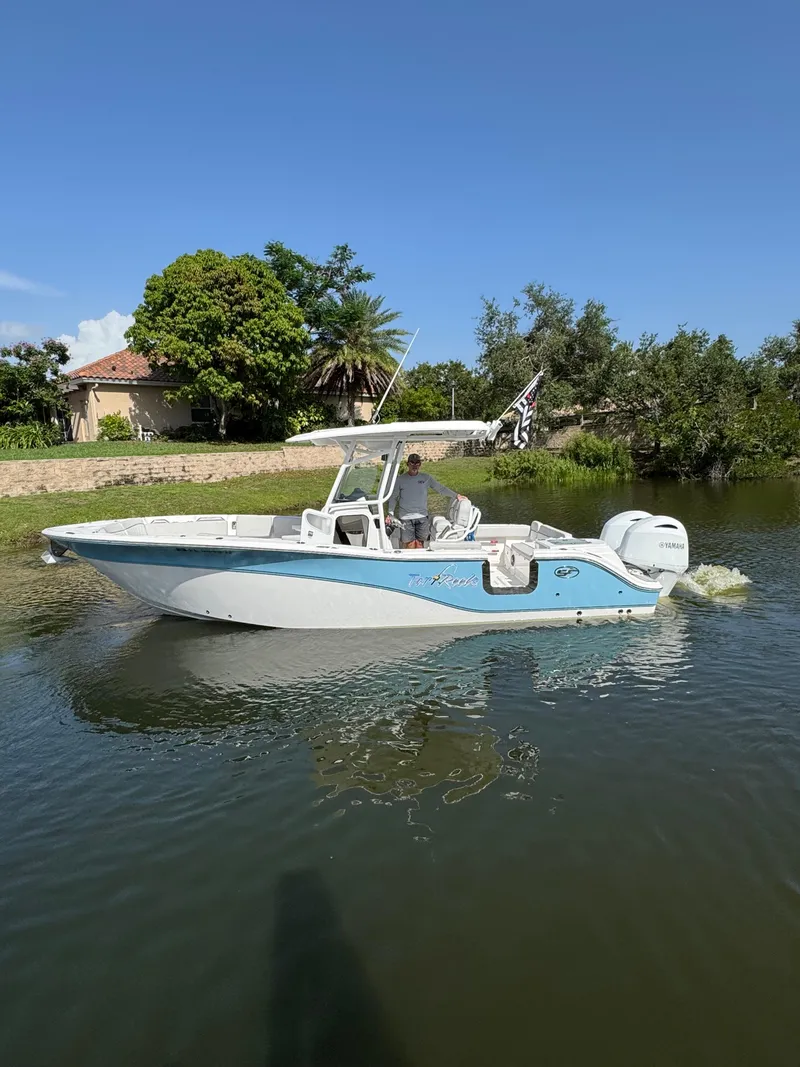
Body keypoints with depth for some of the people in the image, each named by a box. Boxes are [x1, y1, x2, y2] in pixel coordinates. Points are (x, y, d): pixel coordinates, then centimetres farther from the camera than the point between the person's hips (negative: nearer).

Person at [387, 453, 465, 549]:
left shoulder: (426, 478, 9)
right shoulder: (400, 479, 5)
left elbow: (441, 488, 16)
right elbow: (393, 497, 8)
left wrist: (455, 495, 9)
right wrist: (390, 513, -2)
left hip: (422, 517, 2)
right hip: (406, 518, -2)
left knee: (419, 545, 0)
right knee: (410, 545, -6)